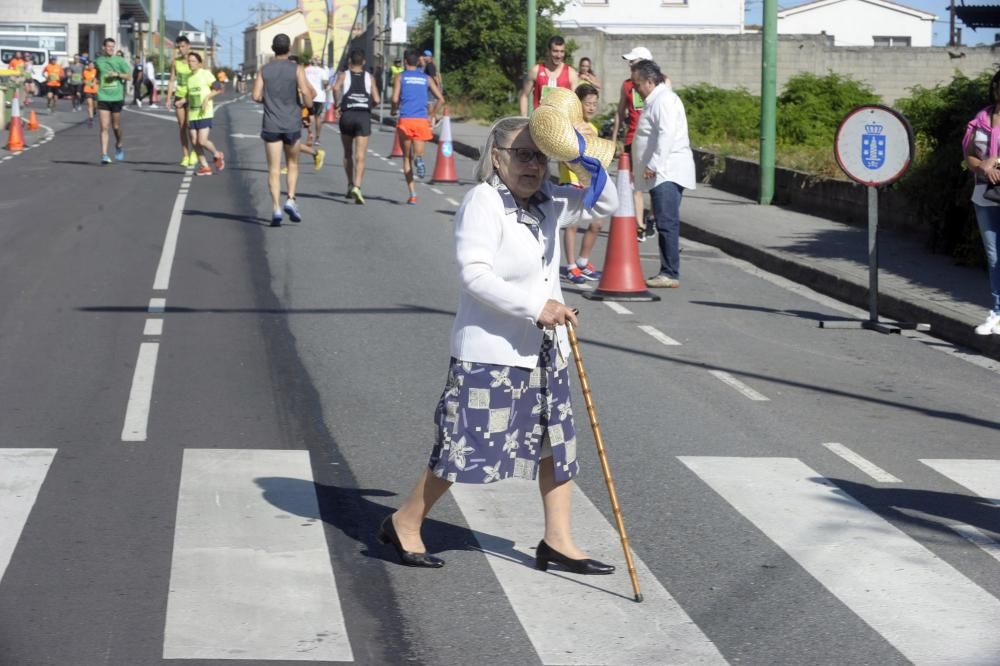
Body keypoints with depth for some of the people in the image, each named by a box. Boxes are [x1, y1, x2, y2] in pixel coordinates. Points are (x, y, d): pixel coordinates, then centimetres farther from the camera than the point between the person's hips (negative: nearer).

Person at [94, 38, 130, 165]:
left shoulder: (120, 60, 3)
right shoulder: (98, 61, 9)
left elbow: (128, 76, 1)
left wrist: (117, 74, -14)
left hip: (117, 97, -1)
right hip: (103, 98, 1)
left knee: (116, 126, 9)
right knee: (104, 127, -8)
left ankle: (119, 145, 38)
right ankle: (104, 155, -10)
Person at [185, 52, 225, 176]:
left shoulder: (205, 74, -6)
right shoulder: (189, 78, 14)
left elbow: (218, 88, -10)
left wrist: (207, 97, -21)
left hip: (204, 114, -7)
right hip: (192, 114, 7)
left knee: (202, 141, -15)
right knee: (194, 142, 2)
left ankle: (217, 155, 13)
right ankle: (205, 167, 11)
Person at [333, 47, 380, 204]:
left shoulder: (343, 75, 8)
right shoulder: (369, 77, 11)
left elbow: (336, 87, -14)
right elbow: (377, 100, 2)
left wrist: (337, 102, 0)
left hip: (347, 115, 0)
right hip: (364, 116, 0)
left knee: (348, 153, 20)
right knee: (360, 156, -7)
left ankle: (350, 185, 24)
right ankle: (357, 186, -25)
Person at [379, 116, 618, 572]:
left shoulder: (549, 203, 7)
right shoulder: (482, 202, -16)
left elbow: (607, 205, 19)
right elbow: (474, 274, -24)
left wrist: (590, 167, -1)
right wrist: (535, 306, -28)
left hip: (543, 350, 8)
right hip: (490, 351, -8)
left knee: (557, 441, 11)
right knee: (467, 444, -2)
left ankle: (557, 540, 21)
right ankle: (403, 524, 15)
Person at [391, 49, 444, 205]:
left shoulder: (400, 77, 5)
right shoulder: (426, 78, 12)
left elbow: (395, 99, -7)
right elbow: (441, 99, 6)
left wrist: (394, 110, 13)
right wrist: (431, 116, 16)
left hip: (405, 121, -1)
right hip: (422, 121, 1)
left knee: (407, 158, 10)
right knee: (418, 154, 8)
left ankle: (412, 194, -1)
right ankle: (419, 159, -33)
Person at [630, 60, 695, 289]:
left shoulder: (664, 100, -12)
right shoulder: (654, 100, 21)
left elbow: (666, 135, -22)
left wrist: (653, 165, -23)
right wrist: (644, 168, 26)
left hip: (667, 173, -11)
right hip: (661, 175, 11)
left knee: (667, 223, -11)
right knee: (666, 224, 10)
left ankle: (670, 274, -13)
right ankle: (667, 272, 12)